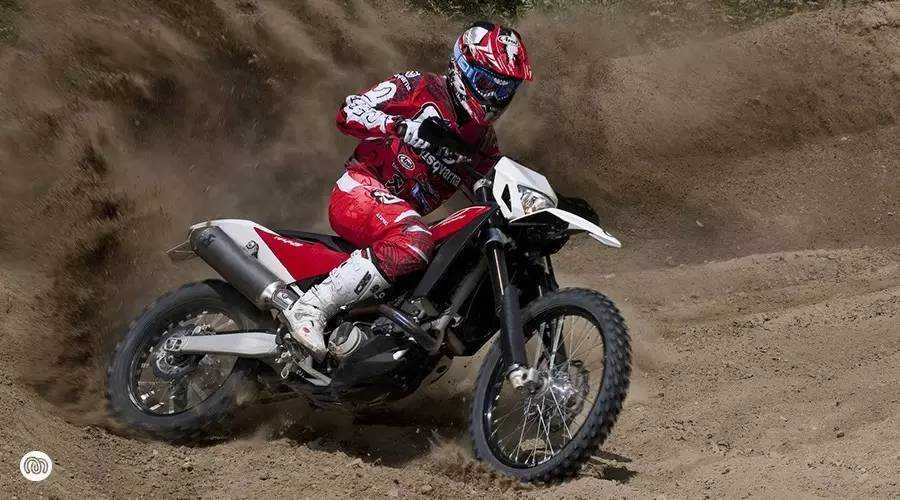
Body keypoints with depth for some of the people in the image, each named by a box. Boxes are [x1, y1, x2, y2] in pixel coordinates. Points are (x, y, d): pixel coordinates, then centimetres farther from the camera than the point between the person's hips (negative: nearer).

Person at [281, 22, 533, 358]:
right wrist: (403, 126, -26)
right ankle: (311, 308, -38)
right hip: (359, 192, -8)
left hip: (404, 216, 8)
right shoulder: (419, 88, -2)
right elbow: (349, 112, -10)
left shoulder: (482, 141, 18)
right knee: (415, 241, -38)